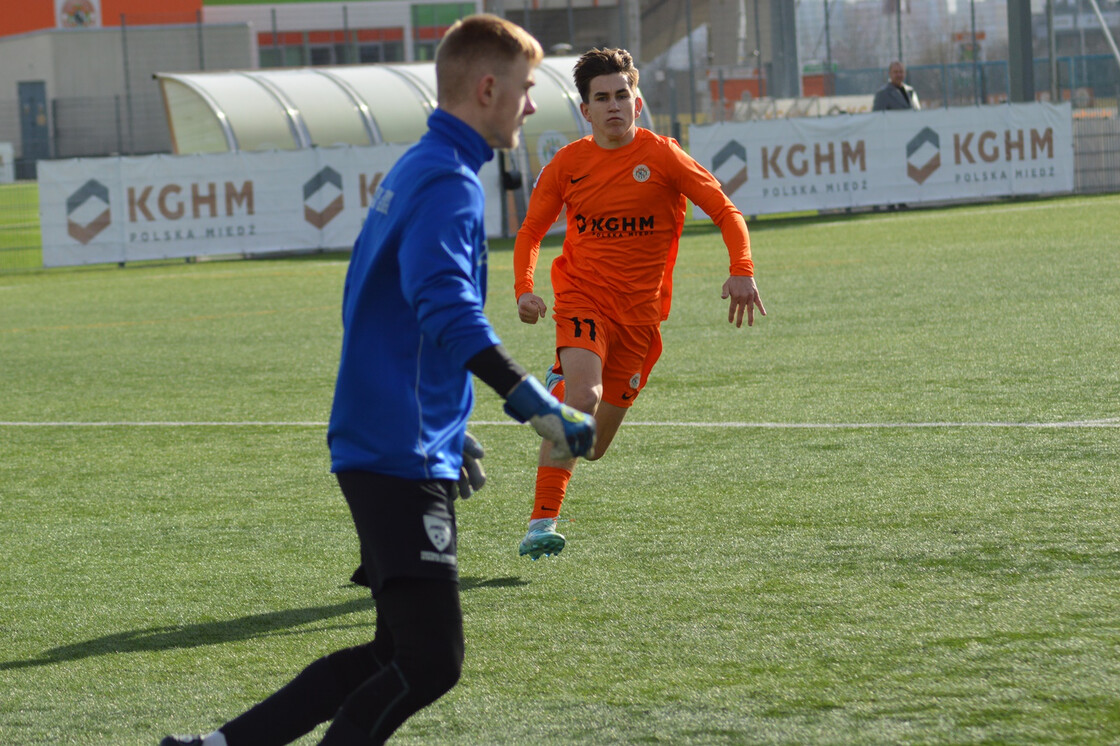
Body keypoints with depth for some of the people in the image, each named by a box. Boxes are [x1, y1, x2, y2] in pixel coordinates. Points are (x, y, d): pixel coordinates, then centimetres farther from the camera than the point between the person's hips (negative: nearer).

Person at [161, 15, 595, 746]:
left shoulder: (416, 171, 18)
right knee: (430, 663, -10)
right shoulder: (449, 183, -14)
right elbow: (449, 312, -30)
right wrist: (538, 405, -37)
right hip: (403, 458, -10)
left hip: (388, 446, 10)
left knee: (401, 655, 13)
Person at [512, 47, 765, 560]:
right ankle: (542, 522, -30)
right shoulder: (569, 163, 0)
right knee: (582, 395, -30)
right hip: (583, 299, -1)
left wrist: (742, 271, -19)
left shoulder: (661, 156, -4)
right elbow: (531, 230, 12)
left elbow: (725, 212, -2)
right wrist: (523, 288, -7)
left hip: (639, 313, 1)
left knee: (592, 445, 4)